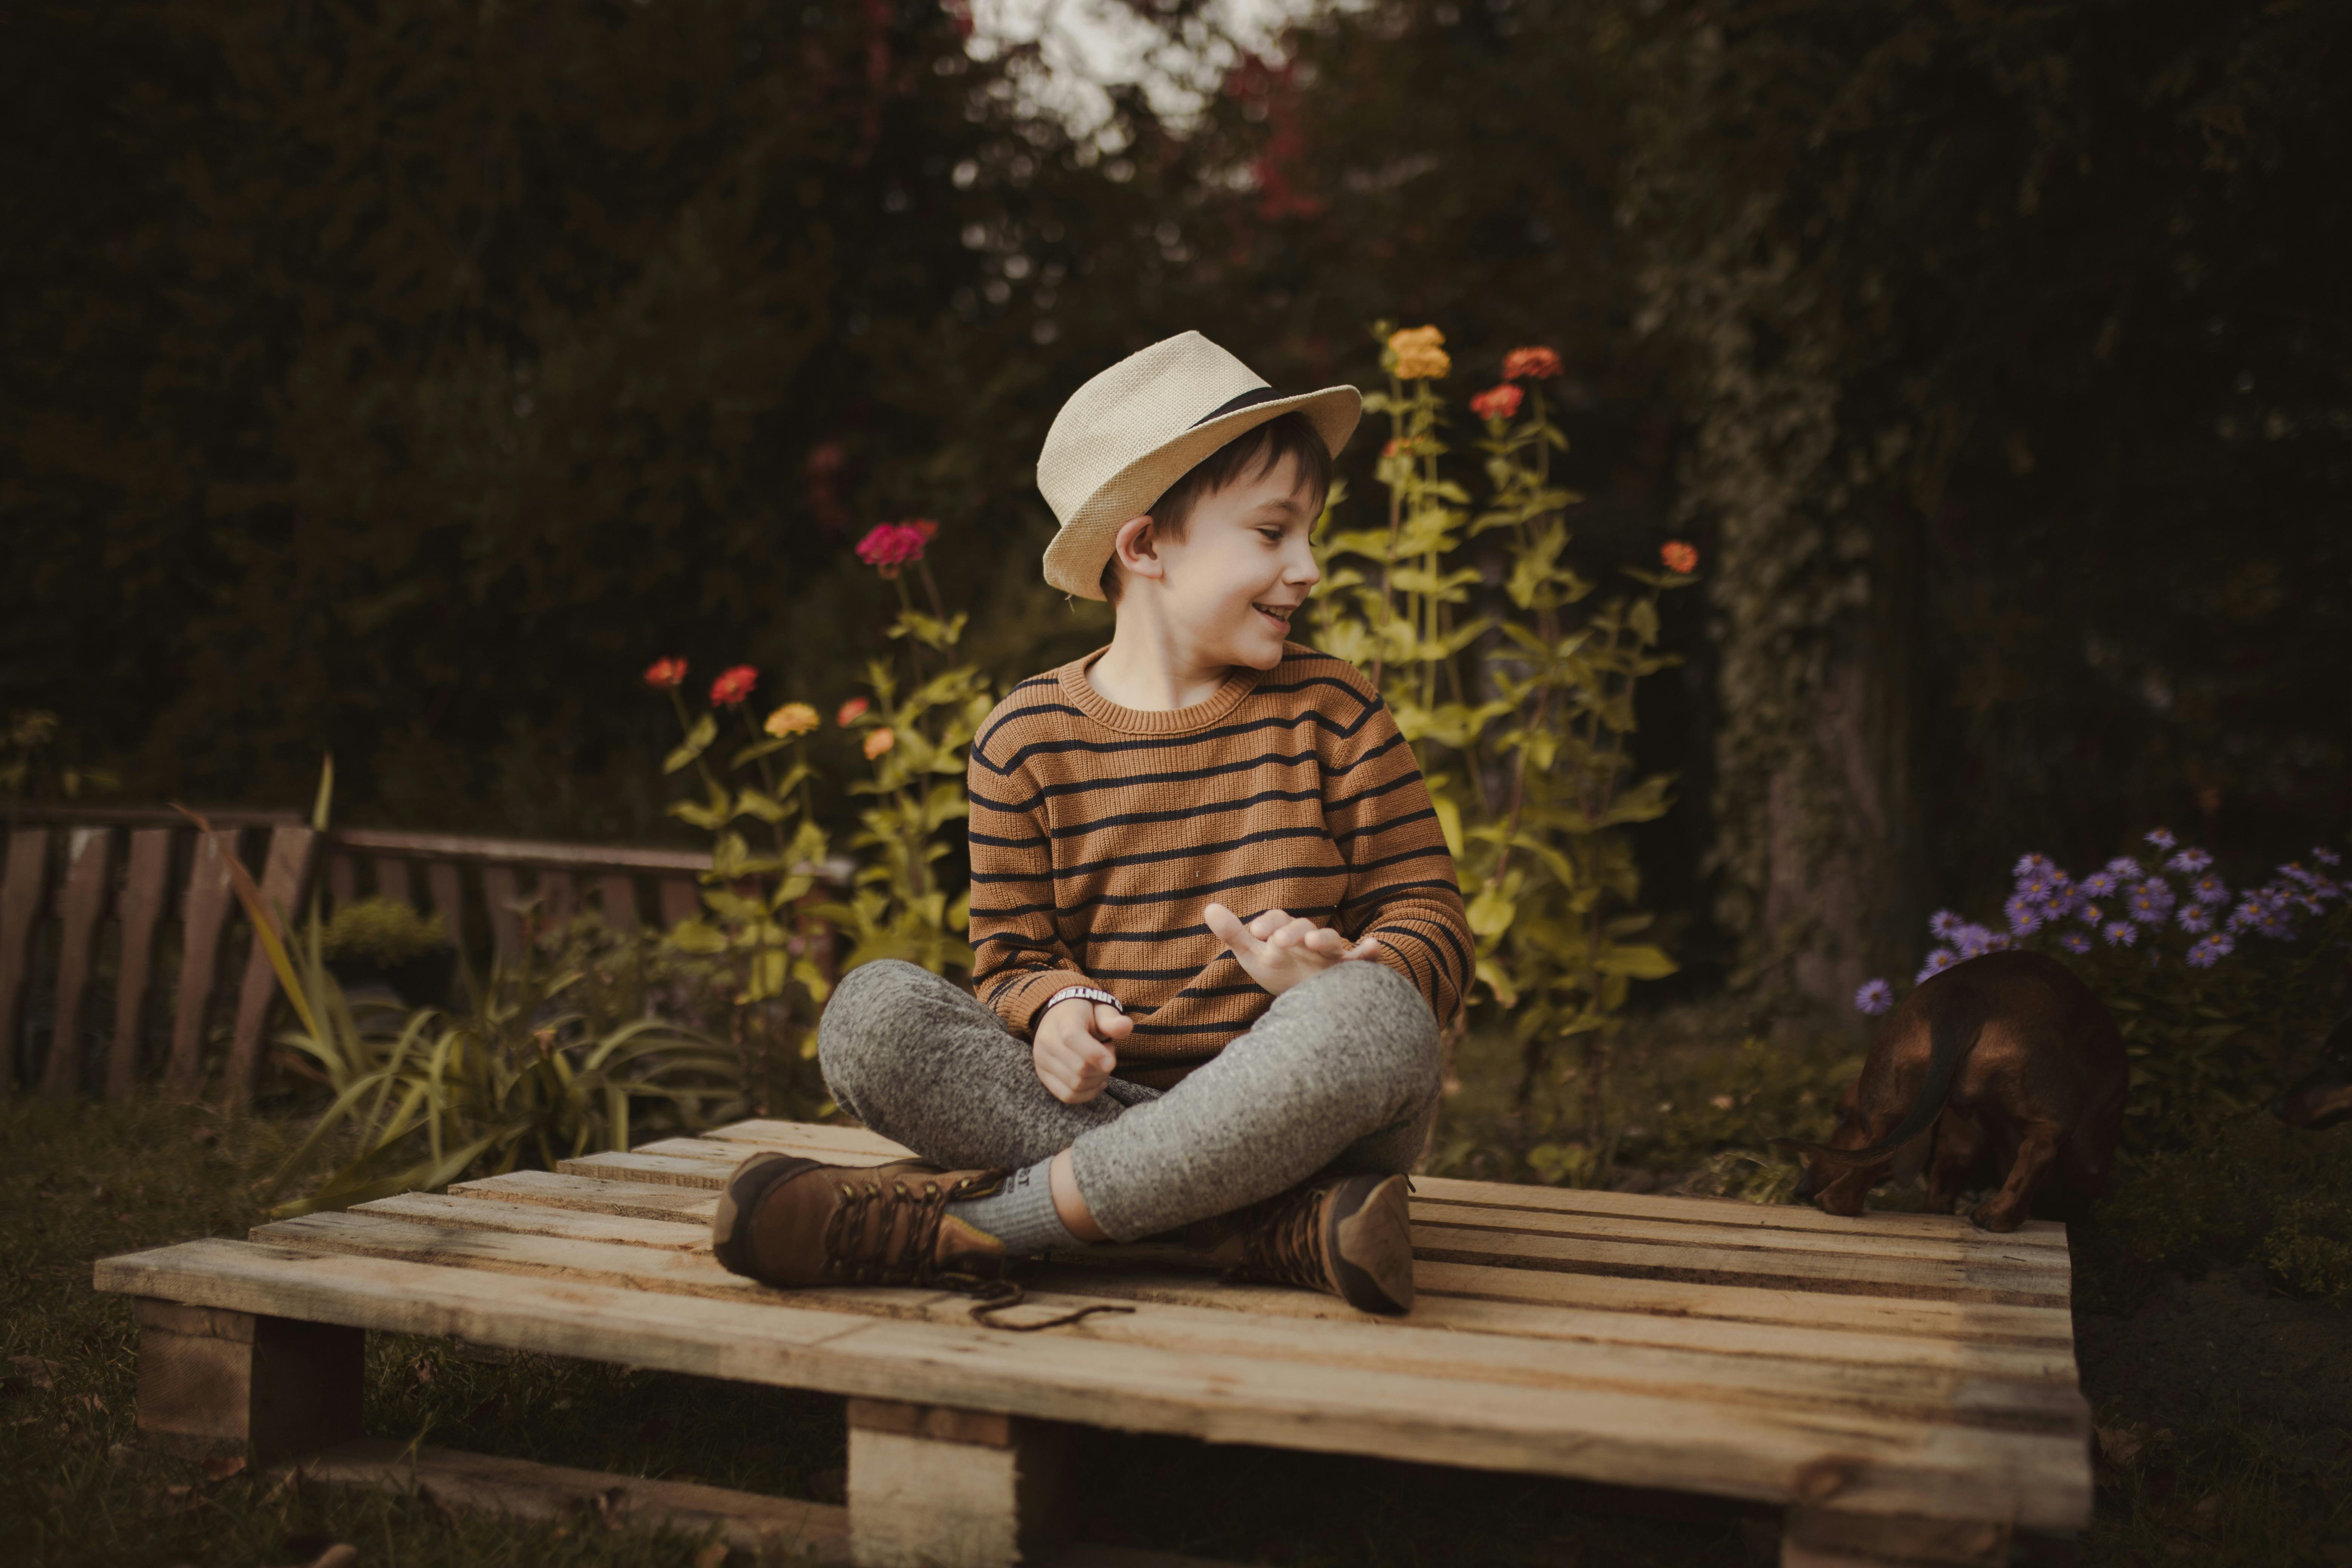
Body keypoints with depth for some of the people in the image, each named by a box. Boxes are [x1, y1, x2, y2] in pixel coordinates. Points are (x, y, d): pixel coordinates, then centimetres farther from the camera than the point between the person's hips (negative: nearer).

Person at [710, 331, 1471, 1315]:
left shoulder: (1332, 713, 5)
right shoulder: (1028, 739, 5)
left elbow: (1428, 915, 3)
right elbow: (1013, 948, 7)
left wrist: (1340, 974, -20)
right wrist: (1056, 1006, -18)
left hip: (1297, 1112, -1)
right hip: (1099, 1103, 1)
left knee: (1373, 1012, -35)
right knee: (870, 1010, -22)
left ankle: (975, 1220, -29)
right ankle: (1270, 1225, -31)